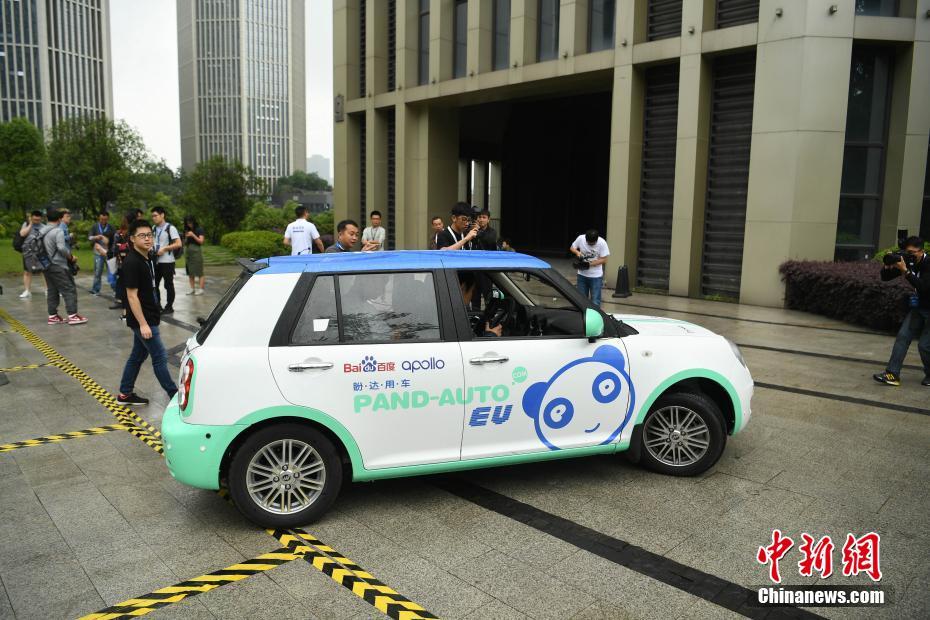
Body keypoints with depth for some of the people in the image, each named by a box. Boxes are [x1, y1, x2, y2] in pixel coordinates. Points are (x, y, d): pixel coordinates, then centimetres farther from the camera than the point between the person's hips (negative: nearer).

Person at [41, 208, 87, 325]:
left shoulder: (41, 231, 11)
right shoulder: (58, 231, -14)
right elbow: (61, 248, -24)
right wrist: (71, 256, -10)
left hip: (47, 266, 8)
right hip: (58, 266, -8)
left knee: (52, 291, 12)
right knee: (69, 290, -4)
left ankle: (52, 316, 14)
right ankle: (72, 315, -6)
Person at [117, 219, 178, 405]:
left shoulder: (147, 259, 8)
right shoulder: (131, 262, -19)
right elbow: (132, 295, -20)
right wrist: (143, 324, -21)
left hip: (149, 317, 9)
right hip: (142, 320, -9)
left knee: (138, 355, 17)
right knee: (160, 357, -2)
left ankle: (125, 393, 28)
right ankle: (174, 395, 7)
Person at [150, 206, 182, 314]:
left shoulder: (170, 228, -7)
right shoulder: (154, 228, 11)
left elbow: (178, 244, -14)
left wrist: (164, 249, -18)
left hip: (167, 261, -6)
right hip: (155, 261, 6)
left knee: (168, 285, 1)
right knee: (154, 284, 9)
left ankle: (169, 307, 10)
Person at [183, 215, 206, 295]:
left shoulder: (199, 230, -1)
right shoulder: (187, 230, 14)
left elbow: (201, 241, -6)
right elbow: (185, 243, 17)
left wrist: (193, 235, -14)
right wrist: (186, 237, -2)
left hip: (197, 251, -6)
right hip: (188, 252, 6)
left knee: (199, 272, -7)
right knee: (190, 272, 4)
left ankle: (201, 289, -5)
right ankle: (192, 289, 10)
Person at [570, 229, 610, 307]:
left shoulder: (602, 243, -16)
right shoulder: (580, 238, -10)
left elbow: (604, 260, -12)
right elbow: (572, 248, 5)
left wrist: (589, 264, -21)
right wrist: (577, 252, -17)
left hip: (596, 276, -3)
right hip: (582, 274, 3)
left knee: (595, 302, -2)